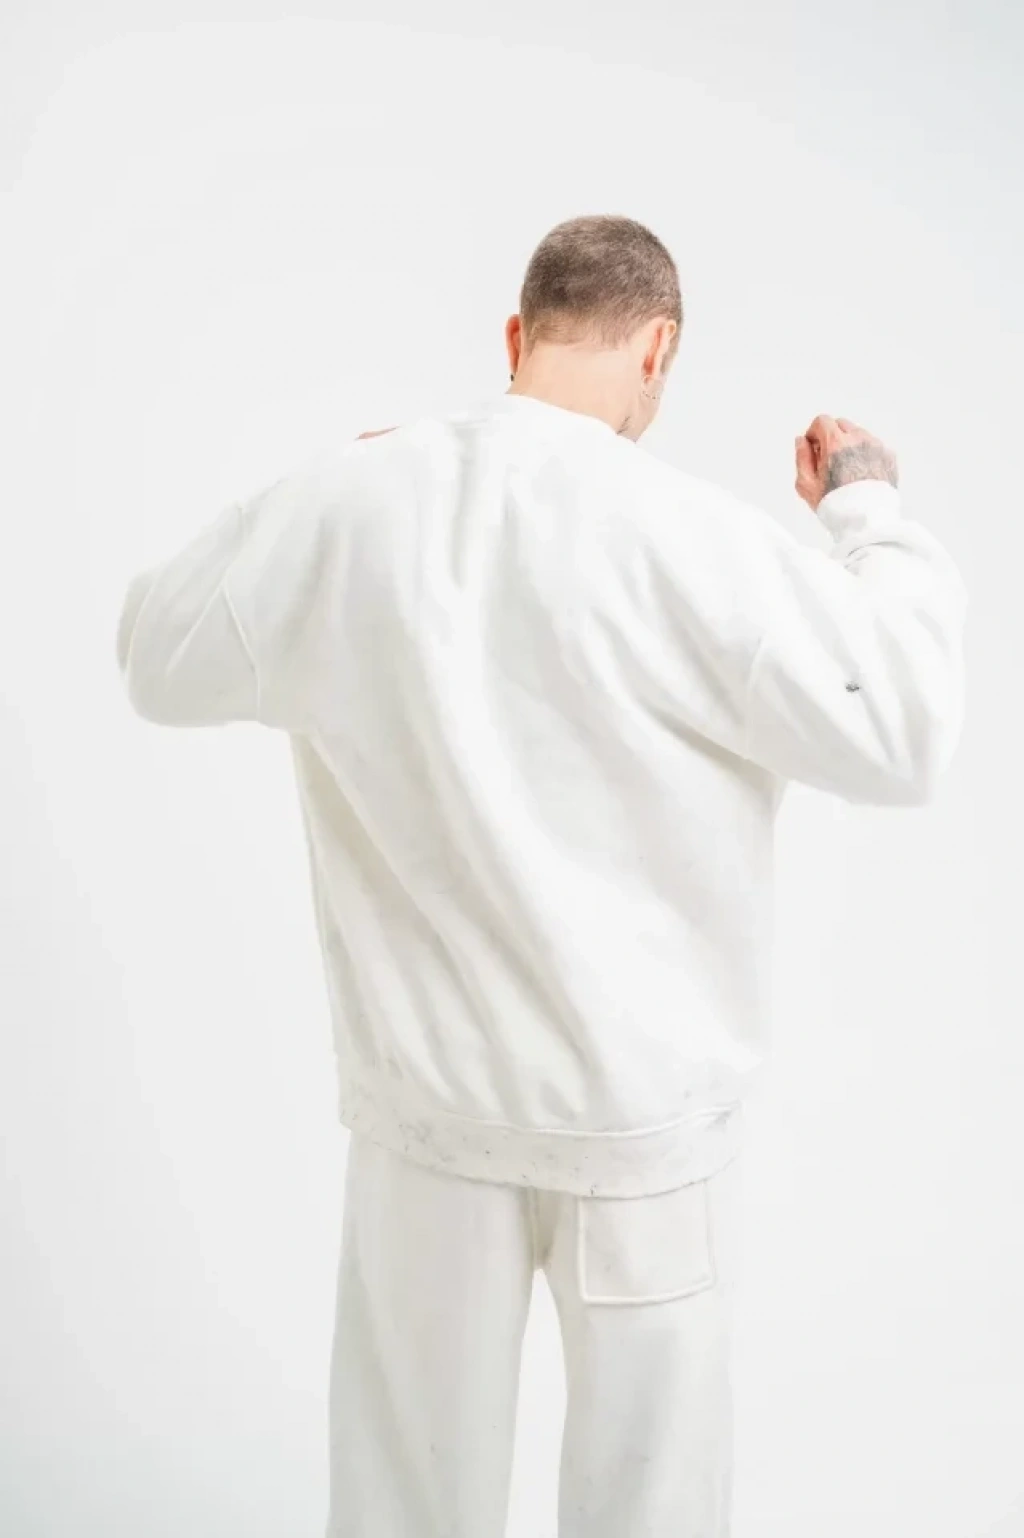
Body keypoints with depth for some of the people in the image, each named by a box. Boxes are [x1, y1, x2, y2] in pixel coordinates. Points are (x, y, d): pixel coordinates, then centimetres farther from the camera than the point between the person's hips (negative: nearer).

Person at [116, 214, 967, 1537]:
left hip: (423, 1088, 3)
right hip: (638, 1096, -3)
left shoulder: (338, 503, -8)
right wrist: (869, 511, 0)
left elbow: (160, 662, 8)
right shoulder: (683, 537, -19)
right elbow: (902, 733, -13)